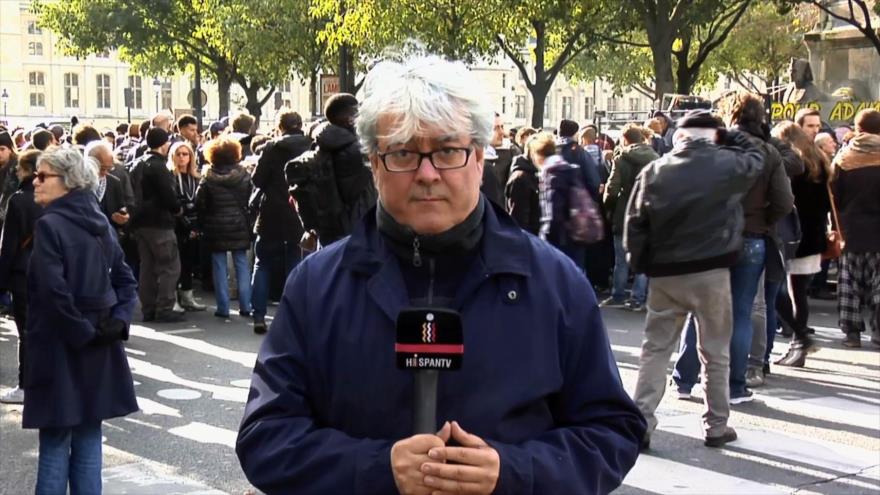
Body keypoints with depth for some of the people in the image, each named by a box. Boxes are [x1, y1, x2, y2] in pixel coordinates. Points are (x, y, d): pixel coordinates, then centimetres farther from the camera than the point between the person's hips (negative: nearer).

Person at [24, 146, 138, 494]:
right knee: (88, 437, 13)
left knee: (55, 441, 0)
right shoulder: (99, 221, 9)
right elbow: (126, 280, 9)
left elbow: (53, 292, -21)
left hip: (61, 345, -7)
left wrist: (80, 333, -12)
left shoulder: (49, 224, -13)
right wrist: (116, 322, 0)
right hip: (98, 346, 7)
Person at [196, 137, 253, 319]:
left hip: (216, 228, -2)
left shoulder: (208, 179, -8)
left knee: (219, 267, 5)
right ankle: (245, 306, 10)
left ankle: (223, 308, 5)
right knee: (242, 265, 9)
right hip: (240, 227, 2)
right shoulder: (244, 175, -4)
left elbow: (200, 204, -5)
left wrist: (202, 225, 5)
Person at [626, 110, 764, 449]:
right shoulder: (728, 163, -6)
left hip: (664, 274, 2)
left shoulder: (654, 171, 0)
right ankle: (716, 426, 17)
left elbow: (635, 223, -1)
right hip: (711, 271, -2)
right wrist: (733, 137, 24)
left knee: (655, 350, 8)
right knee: (715, 352, 10)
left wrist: (639, 265, 6)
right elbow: (756, 160, 16)